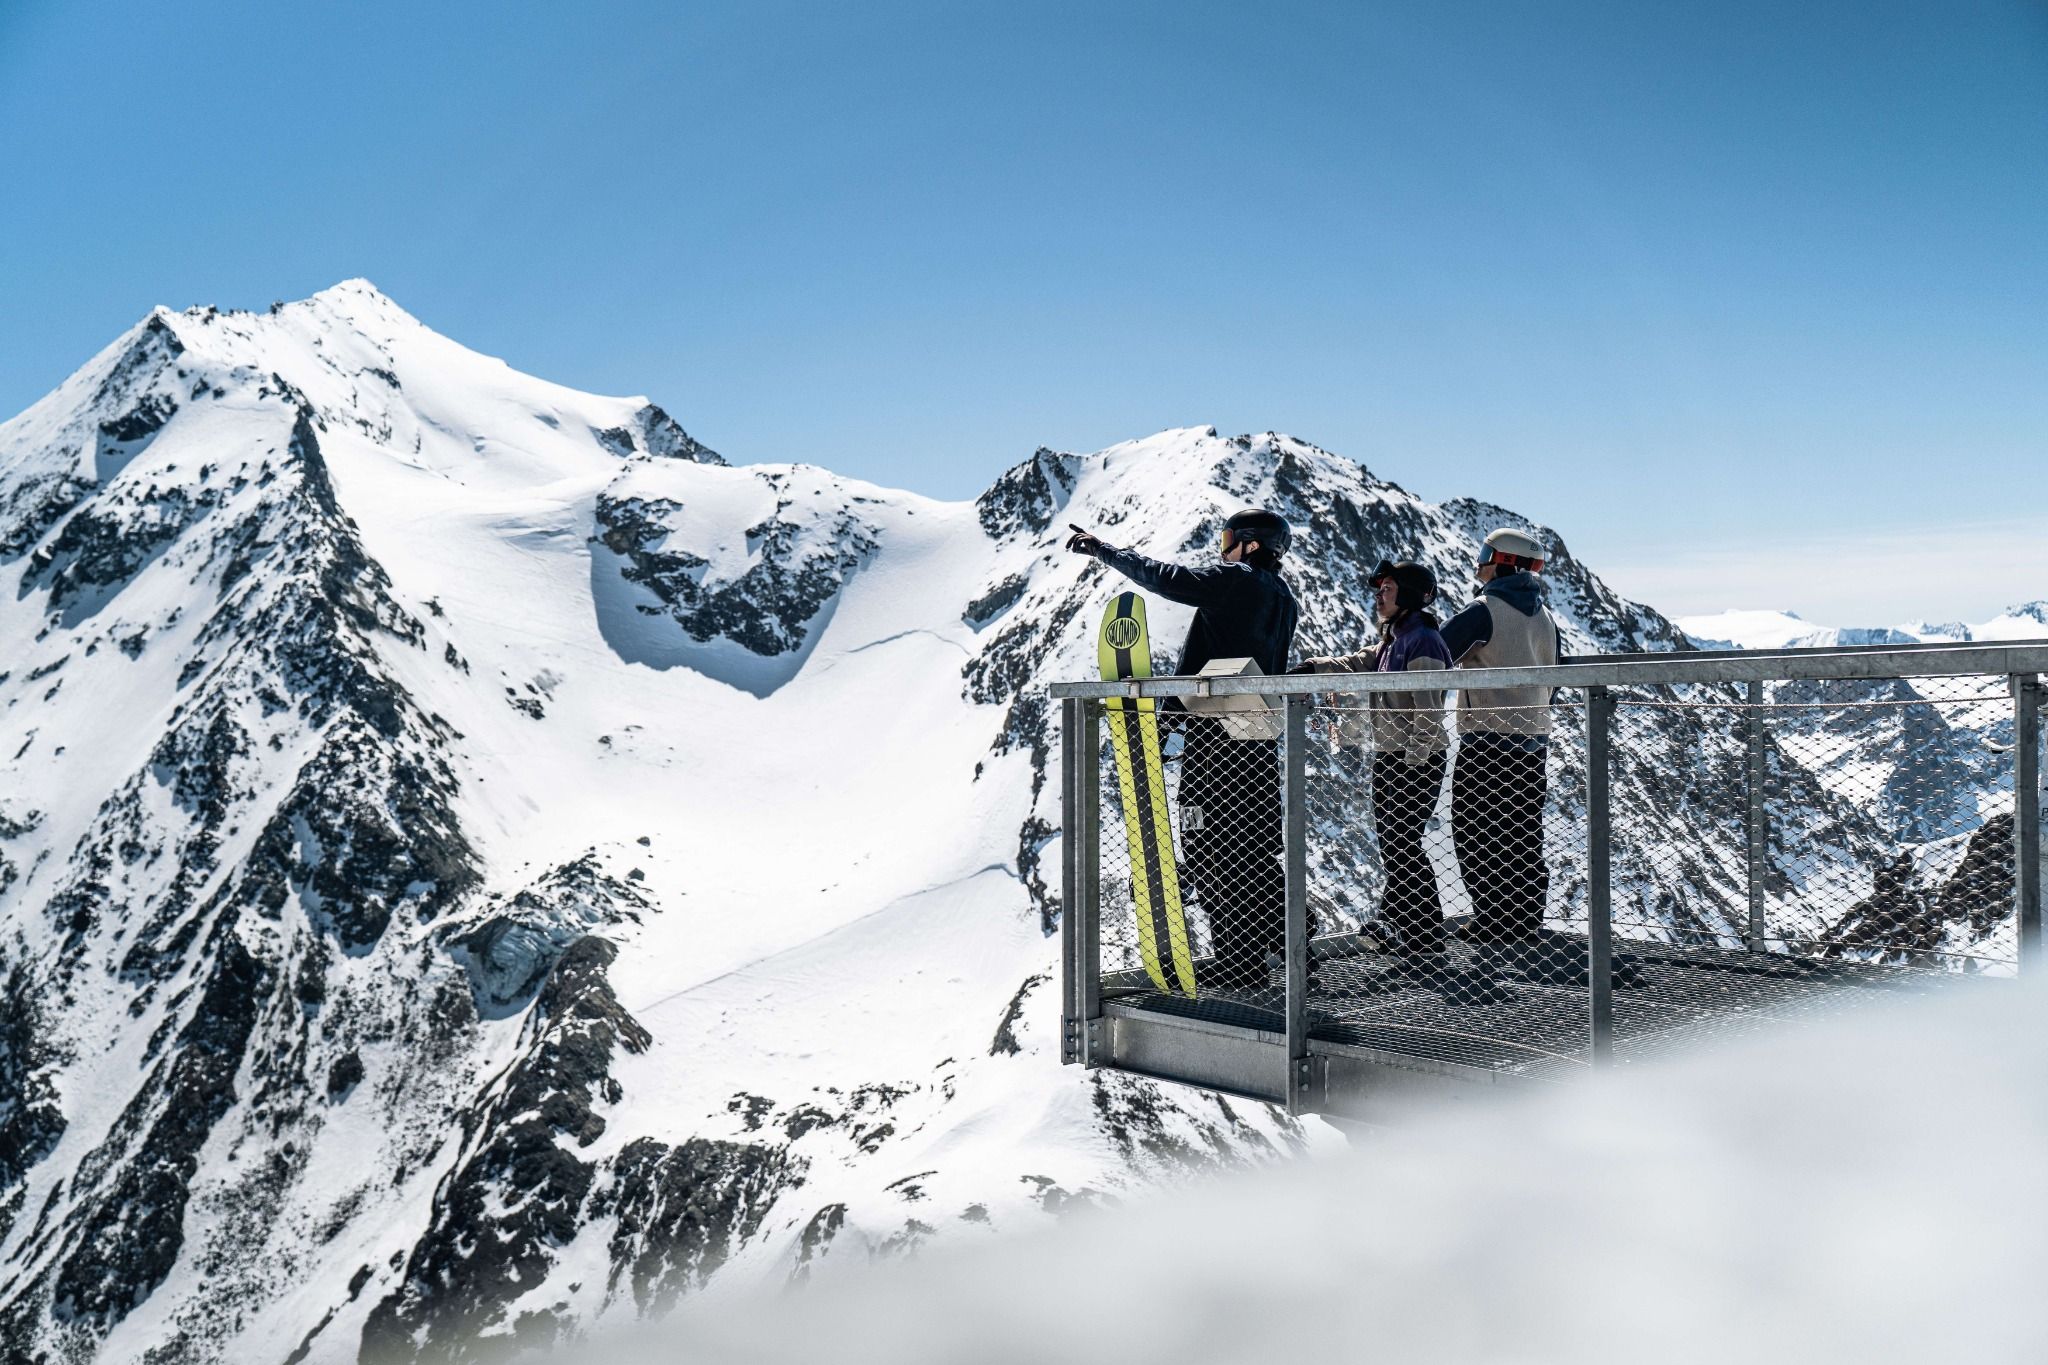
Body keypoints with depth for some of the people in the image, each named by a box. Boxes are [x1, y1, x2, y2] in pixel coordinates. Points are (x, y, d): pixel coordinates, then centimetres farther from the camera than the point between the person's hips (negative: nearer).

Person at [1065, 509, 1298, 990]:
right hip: (1261, 733, 8)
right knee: (1255, 850, 18)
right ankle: (1285, 945, 26)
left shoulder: (1234, 579, -8)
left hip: (1214, 731, -8)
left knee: (1211, 848, -4)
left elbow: (1164, 577, -12)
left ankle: (1239, 964, -3)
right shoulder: (1284, 599, 16)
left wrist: (1103, 550, -1)